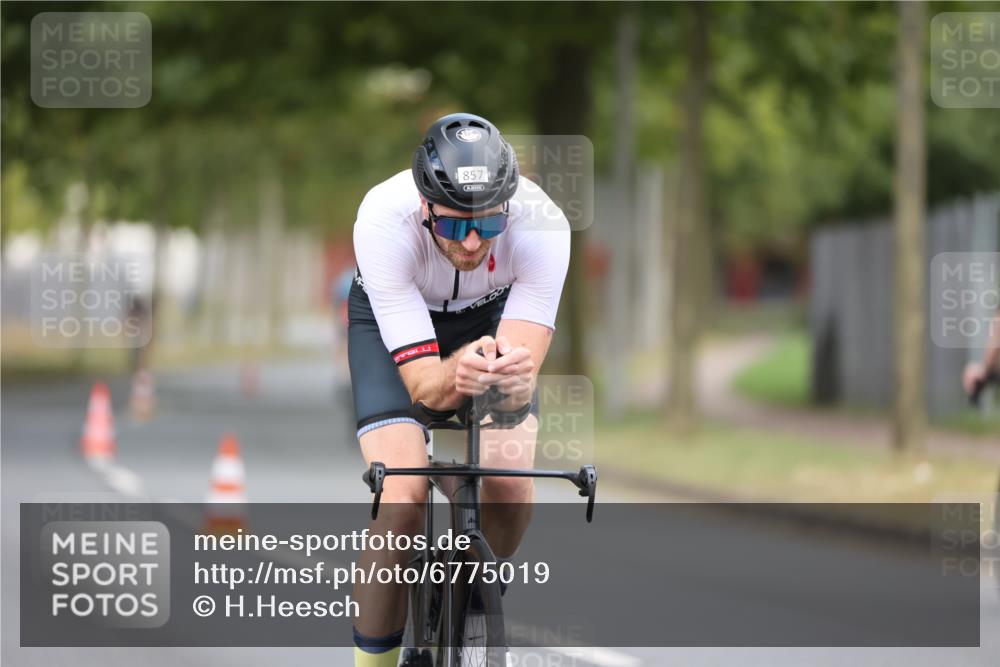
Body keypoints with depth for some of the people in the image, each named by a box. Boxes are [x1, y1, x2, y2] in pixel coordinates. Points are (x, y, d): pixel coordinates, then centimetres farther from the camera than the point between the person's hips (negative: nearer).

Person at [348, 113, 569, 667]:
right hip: (392, 319, -2)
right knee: (405, 495, -23)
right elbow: (423, 386, -38)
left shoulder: (542, 226, -35)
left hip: (490, 316, 2)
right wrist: (456, 374, -60)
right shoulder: (383, 220, -39)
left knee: (512, 489, -19)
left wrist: (513, 380, -60)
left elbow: (522, 383, -37)